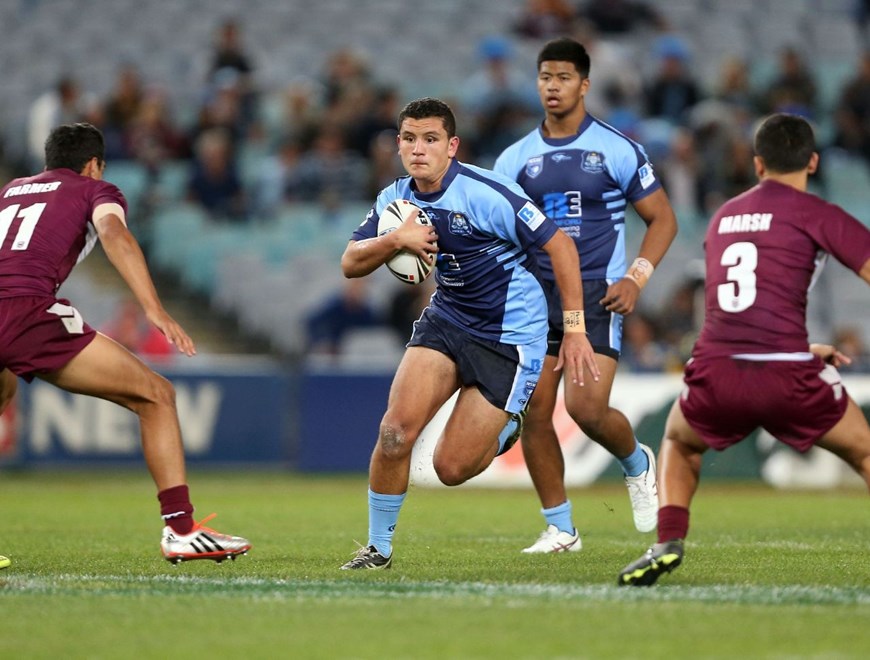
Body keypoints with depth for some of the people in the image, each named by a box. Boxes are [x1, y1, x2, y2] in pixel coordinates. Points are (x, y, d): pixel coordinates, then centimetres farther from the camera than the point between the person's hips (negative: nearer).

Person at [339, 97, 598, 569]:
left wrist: (574, 329, -16)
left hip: (509, 335, -5)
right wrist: (395, 239, -24)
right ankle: (378, 547, 3)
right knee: (396, 431, -16)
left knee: (451, 468, -6)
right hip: (446, 320, 5)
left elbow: (559, 244, -17)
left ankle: (502, 431, 29)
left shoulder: (485, 194, -21)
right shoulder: (397, 199, -2)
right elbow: (350, 265, -3)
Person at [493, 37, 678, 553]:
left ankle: (638, 464, 16)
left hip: (598, 296, -4)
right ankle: (561, 529, 7)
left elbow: (662, 219, 4)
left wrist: (637, 278, -9)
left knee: (587, 408, -17)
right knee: (532, 411, -5)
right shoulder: (516, 158, 8)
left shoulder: (618, 150, -1)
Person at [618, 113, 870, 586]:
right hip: (787, 378, -4)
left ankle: (669, 540, 11)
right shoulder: (816, 214, 4)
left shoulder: (723, 217, 23)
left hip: (715, 373, 4)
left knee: (679, 443, 34)